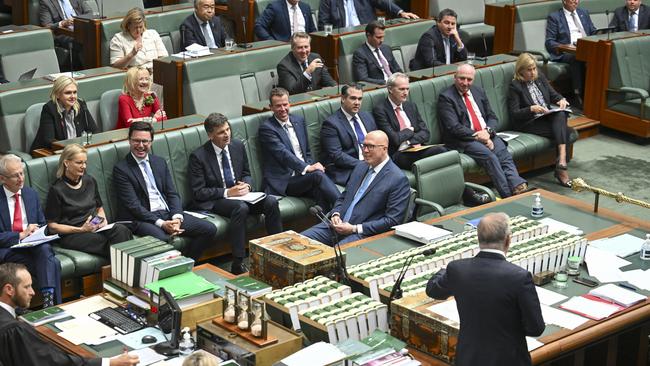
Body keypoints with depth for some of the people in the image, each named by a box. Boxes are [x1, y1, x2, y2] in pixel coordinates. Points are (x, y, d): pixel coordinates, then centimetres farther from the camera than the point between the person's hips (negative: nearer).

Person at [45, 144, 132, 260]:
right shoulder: (57, 190, -3)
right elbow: (52, 226, -3)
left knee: (121, 229, -30)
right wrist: (81, 229, -12)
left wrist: (103, 219, 5)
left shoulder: (90, 181, 15)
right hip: (70, 236, -5)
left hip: (95, 228, 5)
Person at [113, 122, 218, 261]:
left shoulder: (160, 162, 16)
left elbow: (172, 194, 12)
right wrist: (161, 223, -19)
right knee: (162, 240, -39)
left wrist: (177, 218, -9)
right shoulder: (121, 169, -3)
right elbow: (133, 205, -11)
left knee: (209, 229, -11)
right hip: (142, 218, -6)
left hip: (168, 214, 6)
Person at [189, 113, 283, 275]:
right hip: (214, 201, -5)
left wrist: (247, 185, -6)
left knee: (271, 202, -20)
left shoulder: (238, 146, 6)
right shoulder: (198, 156, -11)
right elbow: (198, 192, -11)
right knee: (241, 208, -36)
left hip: (240, 193, 6)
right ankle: (238, 264, -36)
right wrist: (227, 193, -20)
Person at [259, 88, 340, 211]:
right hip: (285, 181, -6)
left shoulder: (299, 121, 18)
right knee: (318, 175, -31)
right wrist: (307, 168, -26)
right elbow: (283, 154, -16)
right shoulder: (266, 129, -4)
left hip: (305, 174, 6)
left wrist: (311, 166, 1)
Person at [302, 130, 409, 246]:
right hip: (338, 224, 7)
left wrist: (355, 228, -16)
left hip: (363, 235, -7)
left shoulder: (398, 180, -8)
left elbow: (393, 220, -13)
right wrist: (335, 214, 2)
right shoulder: (360, 168, 17)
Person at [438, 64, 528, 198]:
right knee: (490, 156, -30)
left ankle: (519, 187, -41)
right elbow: (453, 127, -10)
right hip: (464, 139, -5)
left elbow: (492, 117, 17)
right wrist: (477, 136, -15)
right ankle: (508, 195, -35)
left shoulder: (479, 92, 19)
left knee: (504, 154, -24)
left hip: (487, 135, 5)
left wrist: (487, 131, -6)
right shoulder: (446, 97, -1)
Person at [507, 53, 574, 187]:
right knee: (564, 131, -25)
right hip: (529, 123, -6)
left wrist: (561, 100, -4)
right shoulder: (515, 86, -4)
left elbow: (554, 95, 19)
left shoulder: (540, 78, 15)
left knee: (561, 114, -29)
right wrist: (531, 109, -25)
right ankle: (561, 170, -27)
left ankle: (562, 161, -37)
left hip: (548, 117, 6)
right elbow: (514, 114, -9)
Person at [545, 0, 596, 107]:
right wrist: (561, 47, -20)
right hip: (566, 52, -4)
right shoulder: (554, 17, 8)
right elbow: (549, 42, 0)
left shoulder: (584, 13, 24)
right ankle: (577, 95, -36)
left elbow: (594, 33, 24)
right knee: (576, 57, -38)